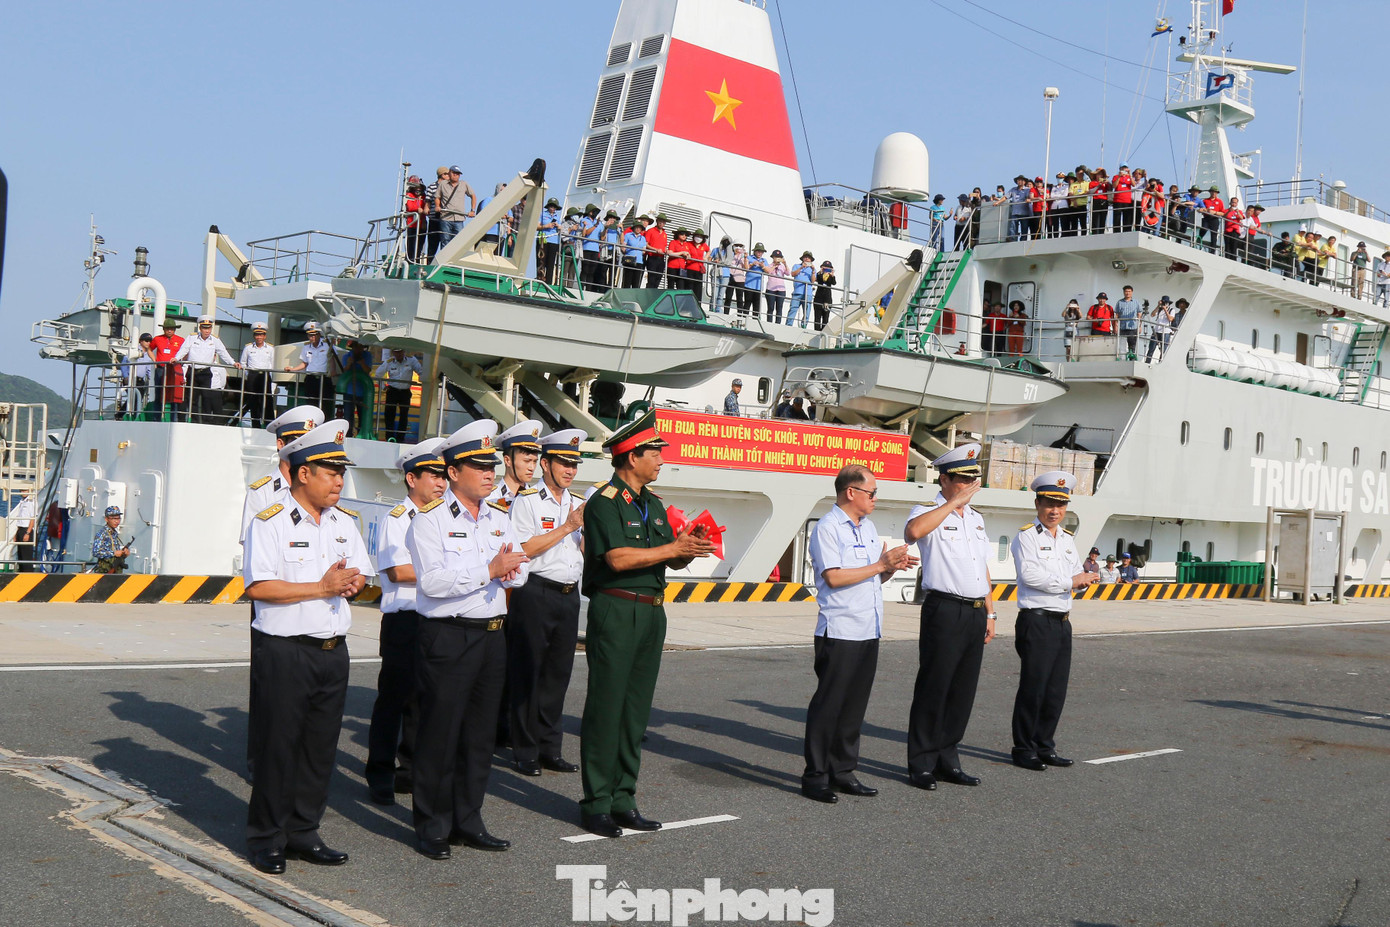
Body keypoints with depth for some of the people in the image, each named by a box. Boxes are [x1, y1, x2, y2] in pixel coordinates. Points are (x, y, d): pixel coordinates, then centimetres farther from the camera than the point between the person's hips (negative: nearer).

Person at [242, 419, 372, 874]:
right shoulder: (271, 521, -8)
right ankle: (266, 840, 15)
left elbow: (361, 574, 14)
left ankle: (303, 833, 24)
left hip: (333, 649, 6)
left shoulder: (344, 521, 12)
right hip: (284, 651, -6)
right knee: (277, 746, 2)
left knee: (321, 747, 11)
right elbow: (258, 586, -17)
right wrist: (322, 587, -18)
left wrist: (349, 582, -10)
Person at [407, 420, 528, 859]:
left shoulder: (499, 519, 13)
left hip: (492, 636, 6)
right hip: (447, 637, -6)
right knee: (440, 734, 0)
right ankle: (432, 827, 12)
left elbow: (519, 573, 10)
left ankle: (468, 821, 23)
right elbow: (432, 580, -19)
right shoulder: (430, 519, -7)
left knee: (481, 733, 12)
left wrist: (507, 568, -13)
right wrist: (489, 570, -20)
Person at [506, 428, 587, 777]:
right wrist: (567, 528, -14)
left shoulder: (576, 505, 17)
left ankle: (550, 748, 19)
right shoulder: (527, 501, -4)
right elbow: (523, 549, -14)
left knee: (558, 673, 10)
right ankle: (526, 752, 8)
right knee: (527, 673, -1)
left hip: (569, 595, 7)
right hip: (535, 594, -6)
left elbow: (585, 552, 17)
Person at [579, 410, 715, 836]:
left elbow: (674, 561, 16)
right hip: (616, 611, -8)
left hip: (651, 611, 8)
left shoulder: (653, 504, 16)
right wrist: (673, 549, -16)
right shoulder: (604, 502, -9)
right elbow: (618, 558, -20)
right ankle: (596, 804, 5)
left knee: (636, 709, 10)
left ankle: (623, 801, 18)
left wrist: (690, 547, -6)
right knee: (606, 708, -3)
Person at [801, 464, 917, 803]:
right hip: (839, 632, -8)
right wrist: (880, 565, -15)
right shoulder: (827, 528, -8)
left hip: (869, 632, 8)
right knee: (828, 705, -3)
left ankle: (842, 771, 19)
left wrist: (893, 566, 1)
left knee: (854, 706, 11)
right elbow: (834, 577, -19)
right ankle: (814, 776, 4)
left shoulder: (869, 527, 18)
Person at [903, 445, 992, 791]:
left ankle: (947, 760, 19)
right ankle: (921, 764, 7)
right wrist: (955, 502, -25)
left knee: (963, 691, 10)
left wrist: (989, 613, 17)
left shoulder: (976, 518, 19)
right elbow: (913, 531, -31)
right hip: (945, 610, -7)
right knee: (933, 688, -2)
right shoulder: (929, 512, -5)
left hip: (975, 613, 7)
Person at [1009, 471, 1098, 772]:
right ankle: (1024, 750, 6)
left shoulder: (1067, 538, 18)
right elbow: (1029, 574, -18)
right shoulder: (1026, 536, -6)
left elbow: (1076, 574, 20)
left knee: (1056, 690, 9)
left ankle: (1044, 746, 21)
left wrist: (1084, 578, -4)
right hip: (1036, 621, -7)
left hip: (1063, 621, 7)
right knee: (1033, 688, -4)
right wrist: (1069, 581, -15)